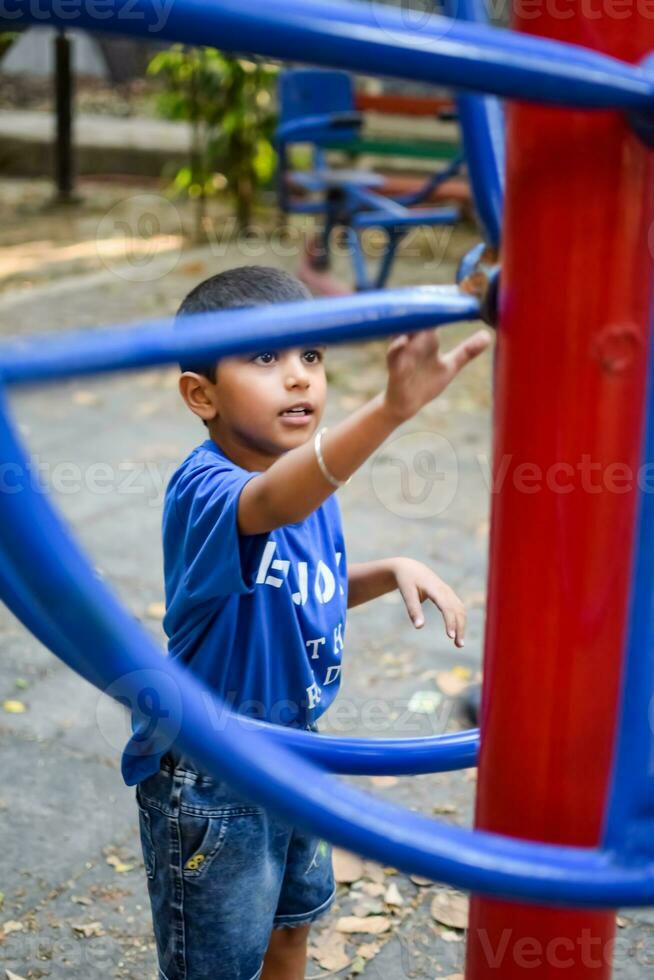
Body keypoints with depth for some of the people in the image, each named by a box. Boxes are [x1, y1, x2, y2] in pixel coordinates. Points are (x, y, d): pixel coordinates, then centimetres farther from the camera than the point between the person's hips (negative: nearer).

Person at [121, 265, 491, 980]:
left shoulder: (308, 475, -4)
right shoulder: (204, 489, -30)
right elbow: (272, 504, -55)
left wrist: (391, 571, -7)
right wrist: (389, 409, -70)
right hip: (208, 781, -8)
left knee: (293, 920, 29)